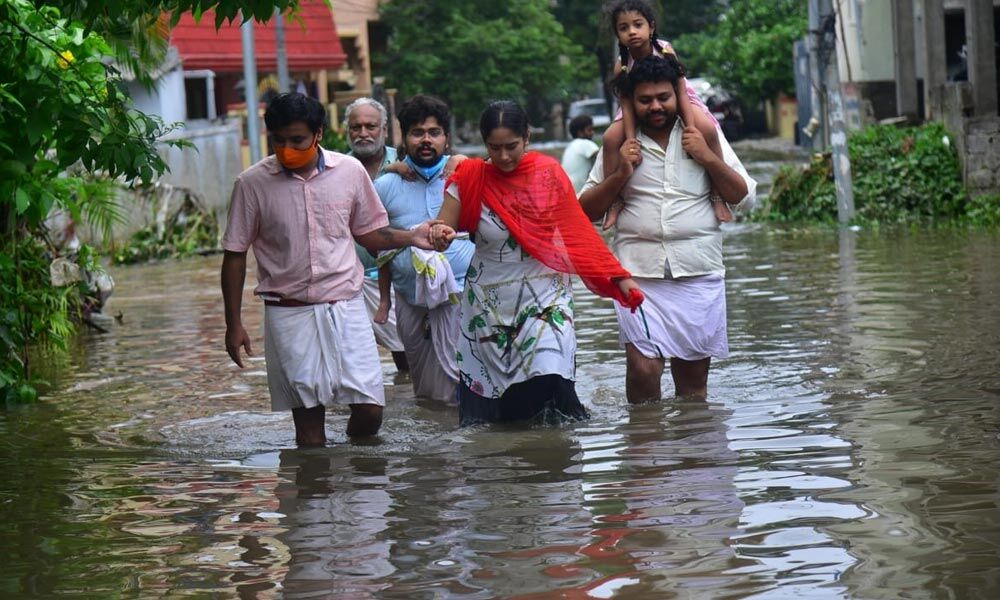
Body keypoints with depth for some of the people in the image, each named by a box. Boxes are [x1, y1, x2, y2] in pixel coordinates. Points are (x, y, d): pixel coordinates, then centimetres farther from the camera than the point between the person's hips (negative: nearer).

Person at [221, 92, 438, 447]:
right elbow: (235, 255, 2)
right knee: (308, 418, 1)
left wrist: (411, 237, -4)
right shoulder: (252, 184, -5)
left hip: (345, 307, 1)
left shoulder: (350, 171, 1)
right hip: (289, 314, -1)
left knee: (370, 410, -3)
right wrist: (234, 324, 0)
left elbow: (368, 233, 14)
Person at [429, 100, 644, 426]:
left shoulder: (548, 173, 0)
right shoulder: (470, 179, -2)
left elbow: (579, 234, 3)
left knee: (549, 381, -18)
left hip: (544, 296, 0)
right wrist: (439, 234, -24)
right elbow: (442, 229, 1)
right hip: (489, 304, 1)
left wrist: (620, 278, -1)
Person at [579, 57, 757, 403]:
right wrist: (620, 175, -4)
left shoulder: (704, 135, 11)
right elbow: (586, 210, 11)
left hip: (699, 272, 1)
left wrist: (708, 158, -4)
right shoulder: (619, 144, 10)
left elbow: (745, 197, 9)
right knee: (643, 367, -16)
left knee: (693, 377, 1)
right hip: (639, 272, -1)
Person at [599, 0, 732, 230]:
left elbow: (681, 92, -23)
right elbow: (627, 105, -22)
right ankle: (615, 200, -15)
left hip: (676, 104, -1)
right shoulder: (622, 65, -18)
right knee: (611, 137, -25)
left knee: (708, 130, -30)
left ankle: (717, 195, -22)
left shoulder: (665, 51, -21)